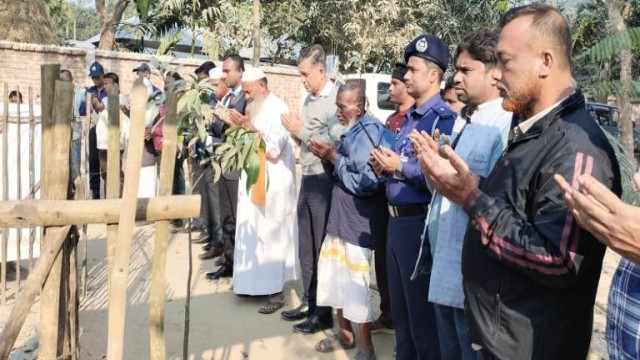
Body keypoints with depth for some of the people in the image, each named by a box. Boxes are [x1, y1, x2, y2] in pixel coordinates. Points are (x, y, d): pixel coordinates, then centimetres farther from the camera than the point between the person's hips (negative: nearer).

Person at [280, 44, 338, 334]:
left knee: (322, 247, 1)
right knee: (305, 246, 14)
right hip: (308, 178, 8)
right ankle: (308, 301, 27)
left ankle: (324, 312, 12)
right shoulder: (309, 100, 14)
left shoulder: (336, 99, -13)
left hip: (325, 180, -8)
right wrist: (296, 133, -2)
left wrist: (301, 131, -14)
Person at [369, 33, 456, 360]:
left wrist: (400, 166, -18)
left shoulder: (443, 117, -14)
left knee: (422, 310, 4)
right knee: (400, 307, 20)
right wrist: (385, 166, 1)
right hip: (396, 220, 9)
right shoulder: (409, 117, 14)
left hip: (419, 221, -9)